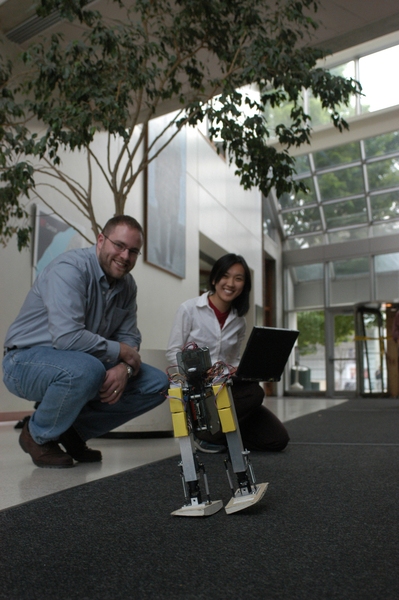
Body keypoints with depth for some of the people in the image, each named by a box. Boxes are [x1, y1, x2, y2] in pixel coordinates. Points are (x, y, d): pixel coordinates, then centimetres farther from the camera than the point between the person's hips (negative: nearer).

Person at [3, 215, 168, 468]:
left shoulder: (127, 285, 3)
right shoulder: (70, 268, -23)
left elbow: (129, 336, 3)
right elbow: (67, 336, -34)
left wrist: (124, 368, -20)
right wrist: (120, 351, -21)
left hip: (84, 364, 8)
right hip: (28, 360, -7)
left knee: (158, 385, -2)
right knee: (86, 369, -40)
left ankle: (72, 431, 6)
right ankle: (38, 436, -8)